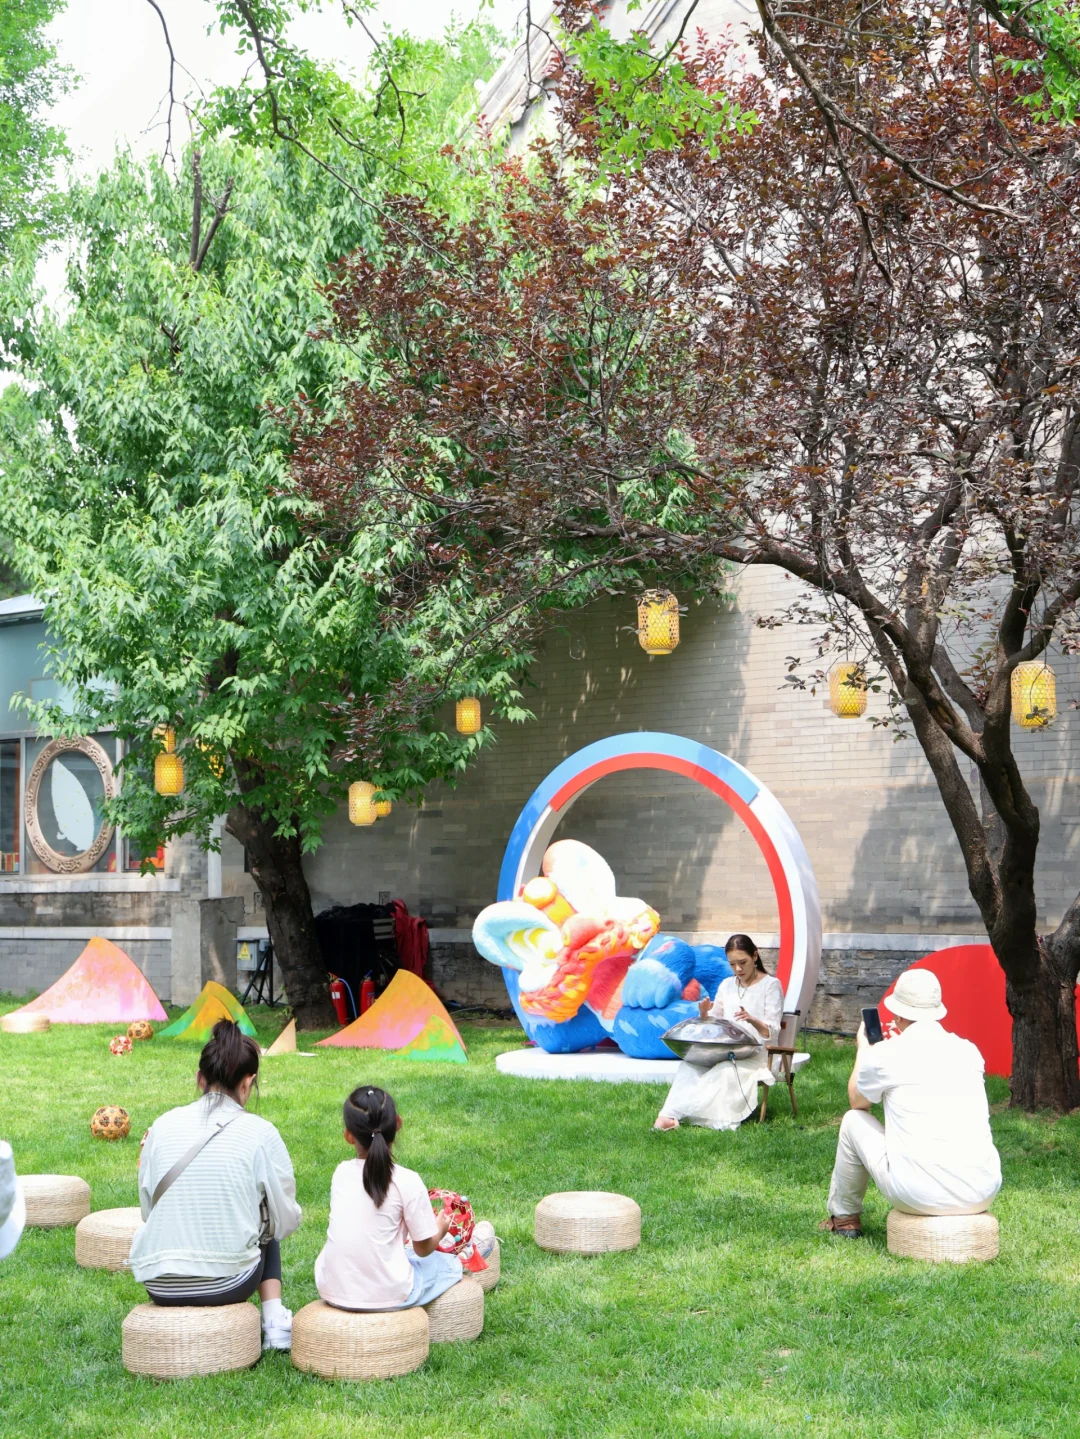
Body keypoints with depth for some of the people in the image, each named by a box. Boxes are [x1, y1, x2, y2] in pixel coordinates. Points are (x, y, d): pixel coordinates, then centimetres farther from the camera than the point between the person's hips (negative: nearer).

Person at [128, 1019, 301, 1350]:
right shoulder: (260, 1133, -7)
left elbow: (147, 1210, 7)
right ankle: (274, 1320, 13)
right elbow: (286, 1220, 0)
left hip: (160, 1286, 3)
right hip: (227, 1284, -2)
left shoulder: (163, 1125, 1)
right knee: (268, 1232, 30)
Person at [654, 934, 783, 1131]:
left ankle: (675, 1113, -35)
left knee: (726, 1070, -37)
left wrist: (752, 1020, -28)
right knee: (690, 1062, -28)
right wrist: (704, 1014, -6)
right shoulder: (727, 985, 16)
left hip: (756, 1054, -5)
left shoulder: (771, 985, 0)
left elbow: (772, 1033, -8)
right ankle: (669, 1115, -43)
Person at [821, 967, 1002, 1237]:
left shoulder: (886, 1054, -4)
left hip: (919, 1195, -4)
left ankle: (844, 1218, 34)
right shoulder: (969, 1051, 8)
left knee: (854, 1121, 19)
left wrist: (863, 1048, 33)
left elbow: (858, 1101, 18)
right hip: (983, 1193, 4)